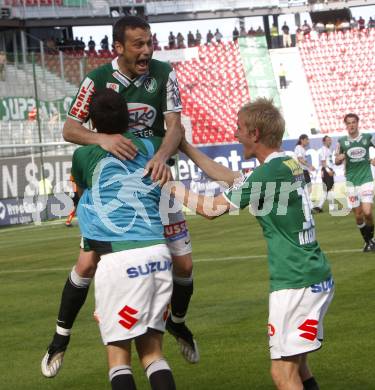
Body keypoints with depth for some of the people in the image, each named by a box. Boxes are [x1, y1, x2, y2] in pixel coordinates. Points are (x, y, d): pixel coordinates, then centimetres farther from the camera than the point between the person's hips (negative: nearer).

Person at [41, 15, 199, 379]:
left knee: (183, 264, 1)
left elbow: (175, 125, -12)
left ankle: (177, 322, 32)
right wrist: (102, 138, -35)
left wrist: (162, 156, -34)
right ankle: (61, 336, 11)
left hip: (153, 178, 2)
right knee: (88, 263, -9)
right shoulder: (97, 80, -13)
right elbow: (69, 129, -14)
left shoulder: (163, 74, -9)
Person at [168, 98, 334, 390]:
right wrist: (185, 147, 27)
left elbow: (210, 208, -9)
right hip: (318, 278, 9)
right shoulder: (290, 165, 11)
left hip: (295, 284, -9)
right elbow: (230, 177, 23)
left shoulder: (268, 174, -16)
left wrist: (170, 186, 5)